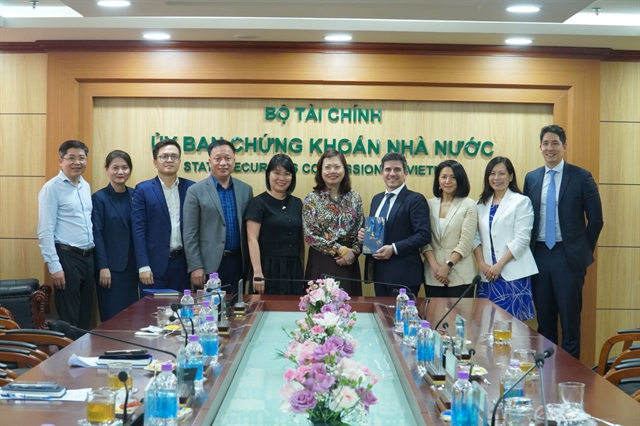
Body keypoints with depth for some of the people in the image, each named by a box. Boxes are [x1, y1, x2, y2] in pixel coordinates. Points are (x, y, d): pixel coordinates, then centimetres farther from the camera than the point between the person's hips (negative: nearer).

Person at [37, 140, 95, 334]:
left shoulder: (86, 186, 12)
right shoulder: (52, 188, -10)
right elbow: (45, 232, -13)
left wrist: (92, 255, 10)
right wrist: (54, 266, -18)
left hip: (88, 257, 7)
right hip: (67, 257, -7)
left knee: (85, 317, 13)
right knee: (68, 318, 0)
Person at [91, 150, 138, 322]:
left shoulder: (135, 195, 7)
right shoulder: (99, 198, -5)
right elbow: (97, 235, -8)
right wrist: (103, 267, -14)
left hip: (131, 264, 4)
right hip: (111, 266, -4)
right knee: (112, 317, -1)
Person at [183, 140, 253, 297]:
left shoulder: (245, 190, 8)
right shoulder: (196, 191, -3)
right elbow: (190, 234, -5)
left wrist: (250, 263, 7)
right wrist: (196, 266, -11)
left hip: (238, 262, 3)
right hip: (209, 263, -3)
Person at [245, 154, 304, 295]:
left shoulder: (297, 203, 11)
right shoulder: (258, 203, -5)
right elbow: (252, 239, -11)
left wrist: (302, 269, 12)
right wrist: (257, 272, -18)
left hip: (294, 269, 5)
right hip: (269, 269, -5)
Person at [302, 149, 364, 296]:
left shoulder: (354, 197, 6)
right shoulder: (312, 199, -3)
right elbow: (310, 235, -9)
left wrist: (354, 252, -10)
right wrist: (340, 249, -12)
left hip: (348, 262, 3)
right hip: (321, 263, -3)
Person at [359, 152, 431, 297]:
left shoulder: (416, 199, -8)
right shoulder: (377, 199, 15)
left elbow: (424, 235, -16)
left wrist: (394, 248, -21)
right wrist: (364, 234, 0)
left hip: (404, 274, -7)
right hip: (379, 272, 7)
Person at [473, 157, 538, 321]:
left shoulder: (521, 201, -2)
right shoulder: (482, 204, 13)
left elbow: (521, 239, -9)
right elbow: (476, 237, 9)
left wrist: (499, 265, -13)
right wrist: (482, 264, -5)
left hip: (512, 274, -4)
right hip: (487, 274, 4)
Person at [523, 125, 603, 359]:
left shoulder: (581, 177, -4)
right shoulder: (531, 178, 8)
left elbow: (595, 219, -2)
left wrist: (584, 251, 0)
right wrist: (530, 251, 7)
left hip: (568, 256, -4)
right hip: (539, 254, 4)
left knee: (570, 320, 1)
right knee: (544, 319, 11)